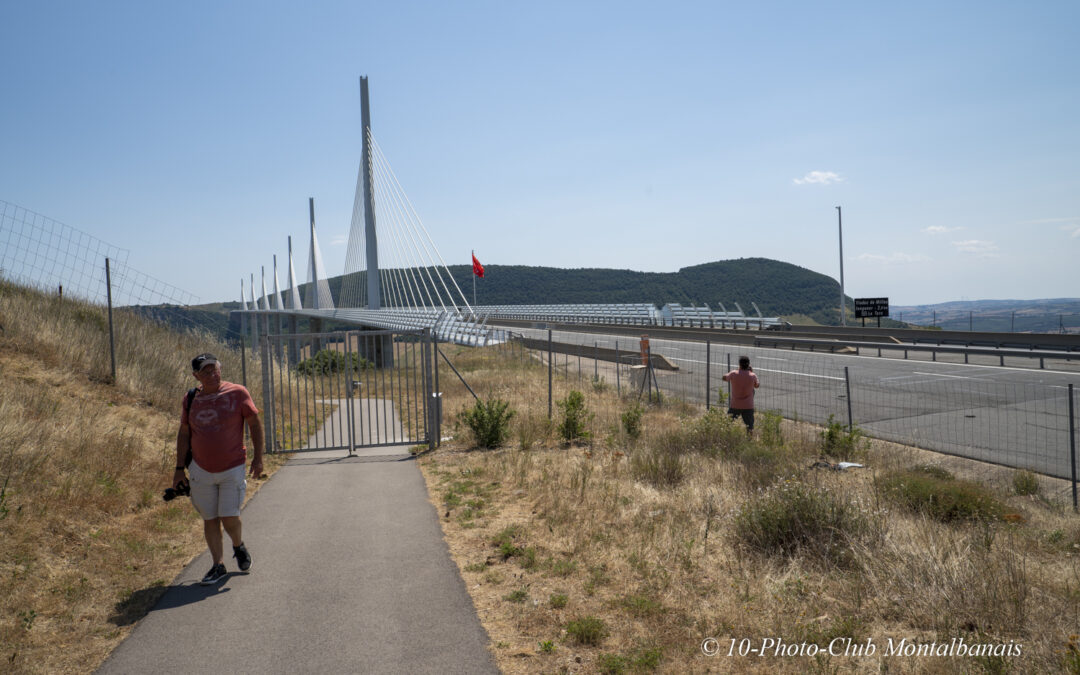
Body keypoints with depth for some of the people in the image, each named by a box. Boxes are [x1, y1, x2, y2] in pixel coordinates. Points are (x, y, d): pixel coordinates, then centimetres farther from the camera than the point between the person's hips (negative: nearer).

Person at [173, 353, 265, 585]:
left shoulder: (237, 393, -7)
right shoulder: (190, 399, 3)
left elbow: (255, 424, 0)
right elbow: (183, 434, 10)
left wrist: (258, 457, -4)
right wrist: (179, 468, 8)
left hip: (232, 469, -3)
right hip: (201, 470, 3)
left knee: (229, 518, -4)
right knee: (210, 520, 7)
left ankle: (239, 547, 27)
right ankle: (218, 566, 20)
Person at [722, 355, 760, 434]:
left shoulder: (734, 374, -11)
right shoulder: (752, 376, -9)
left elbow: (724, 378, 10)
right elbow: (757, 385, 12)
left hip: (735, 406, 0)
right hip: (748, 407, 0)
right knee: (750, 428, 7)